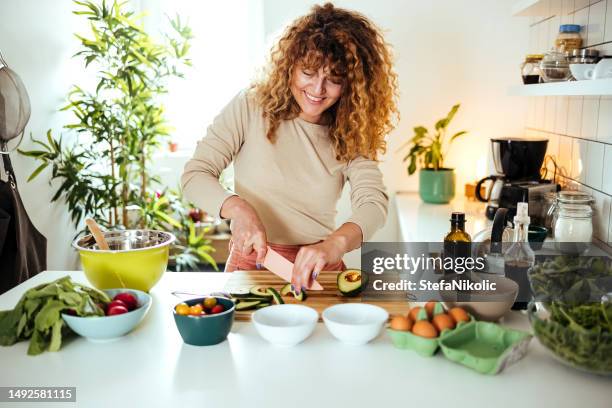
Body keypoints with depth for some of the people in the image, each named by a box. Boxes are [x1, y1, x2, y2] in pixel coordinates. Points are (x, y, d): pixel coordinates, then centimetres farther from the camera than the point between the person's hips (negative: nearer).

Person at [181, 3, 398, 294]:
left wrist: (335, 244, -35)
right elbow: (195, 175, -4)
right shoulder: (251, 107, -3)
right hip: (251, 263, -1)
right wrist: (238, 208, -25)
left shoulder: (352, 134, 2)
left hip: (319, 270, 2)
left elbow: (373, 203, -13)